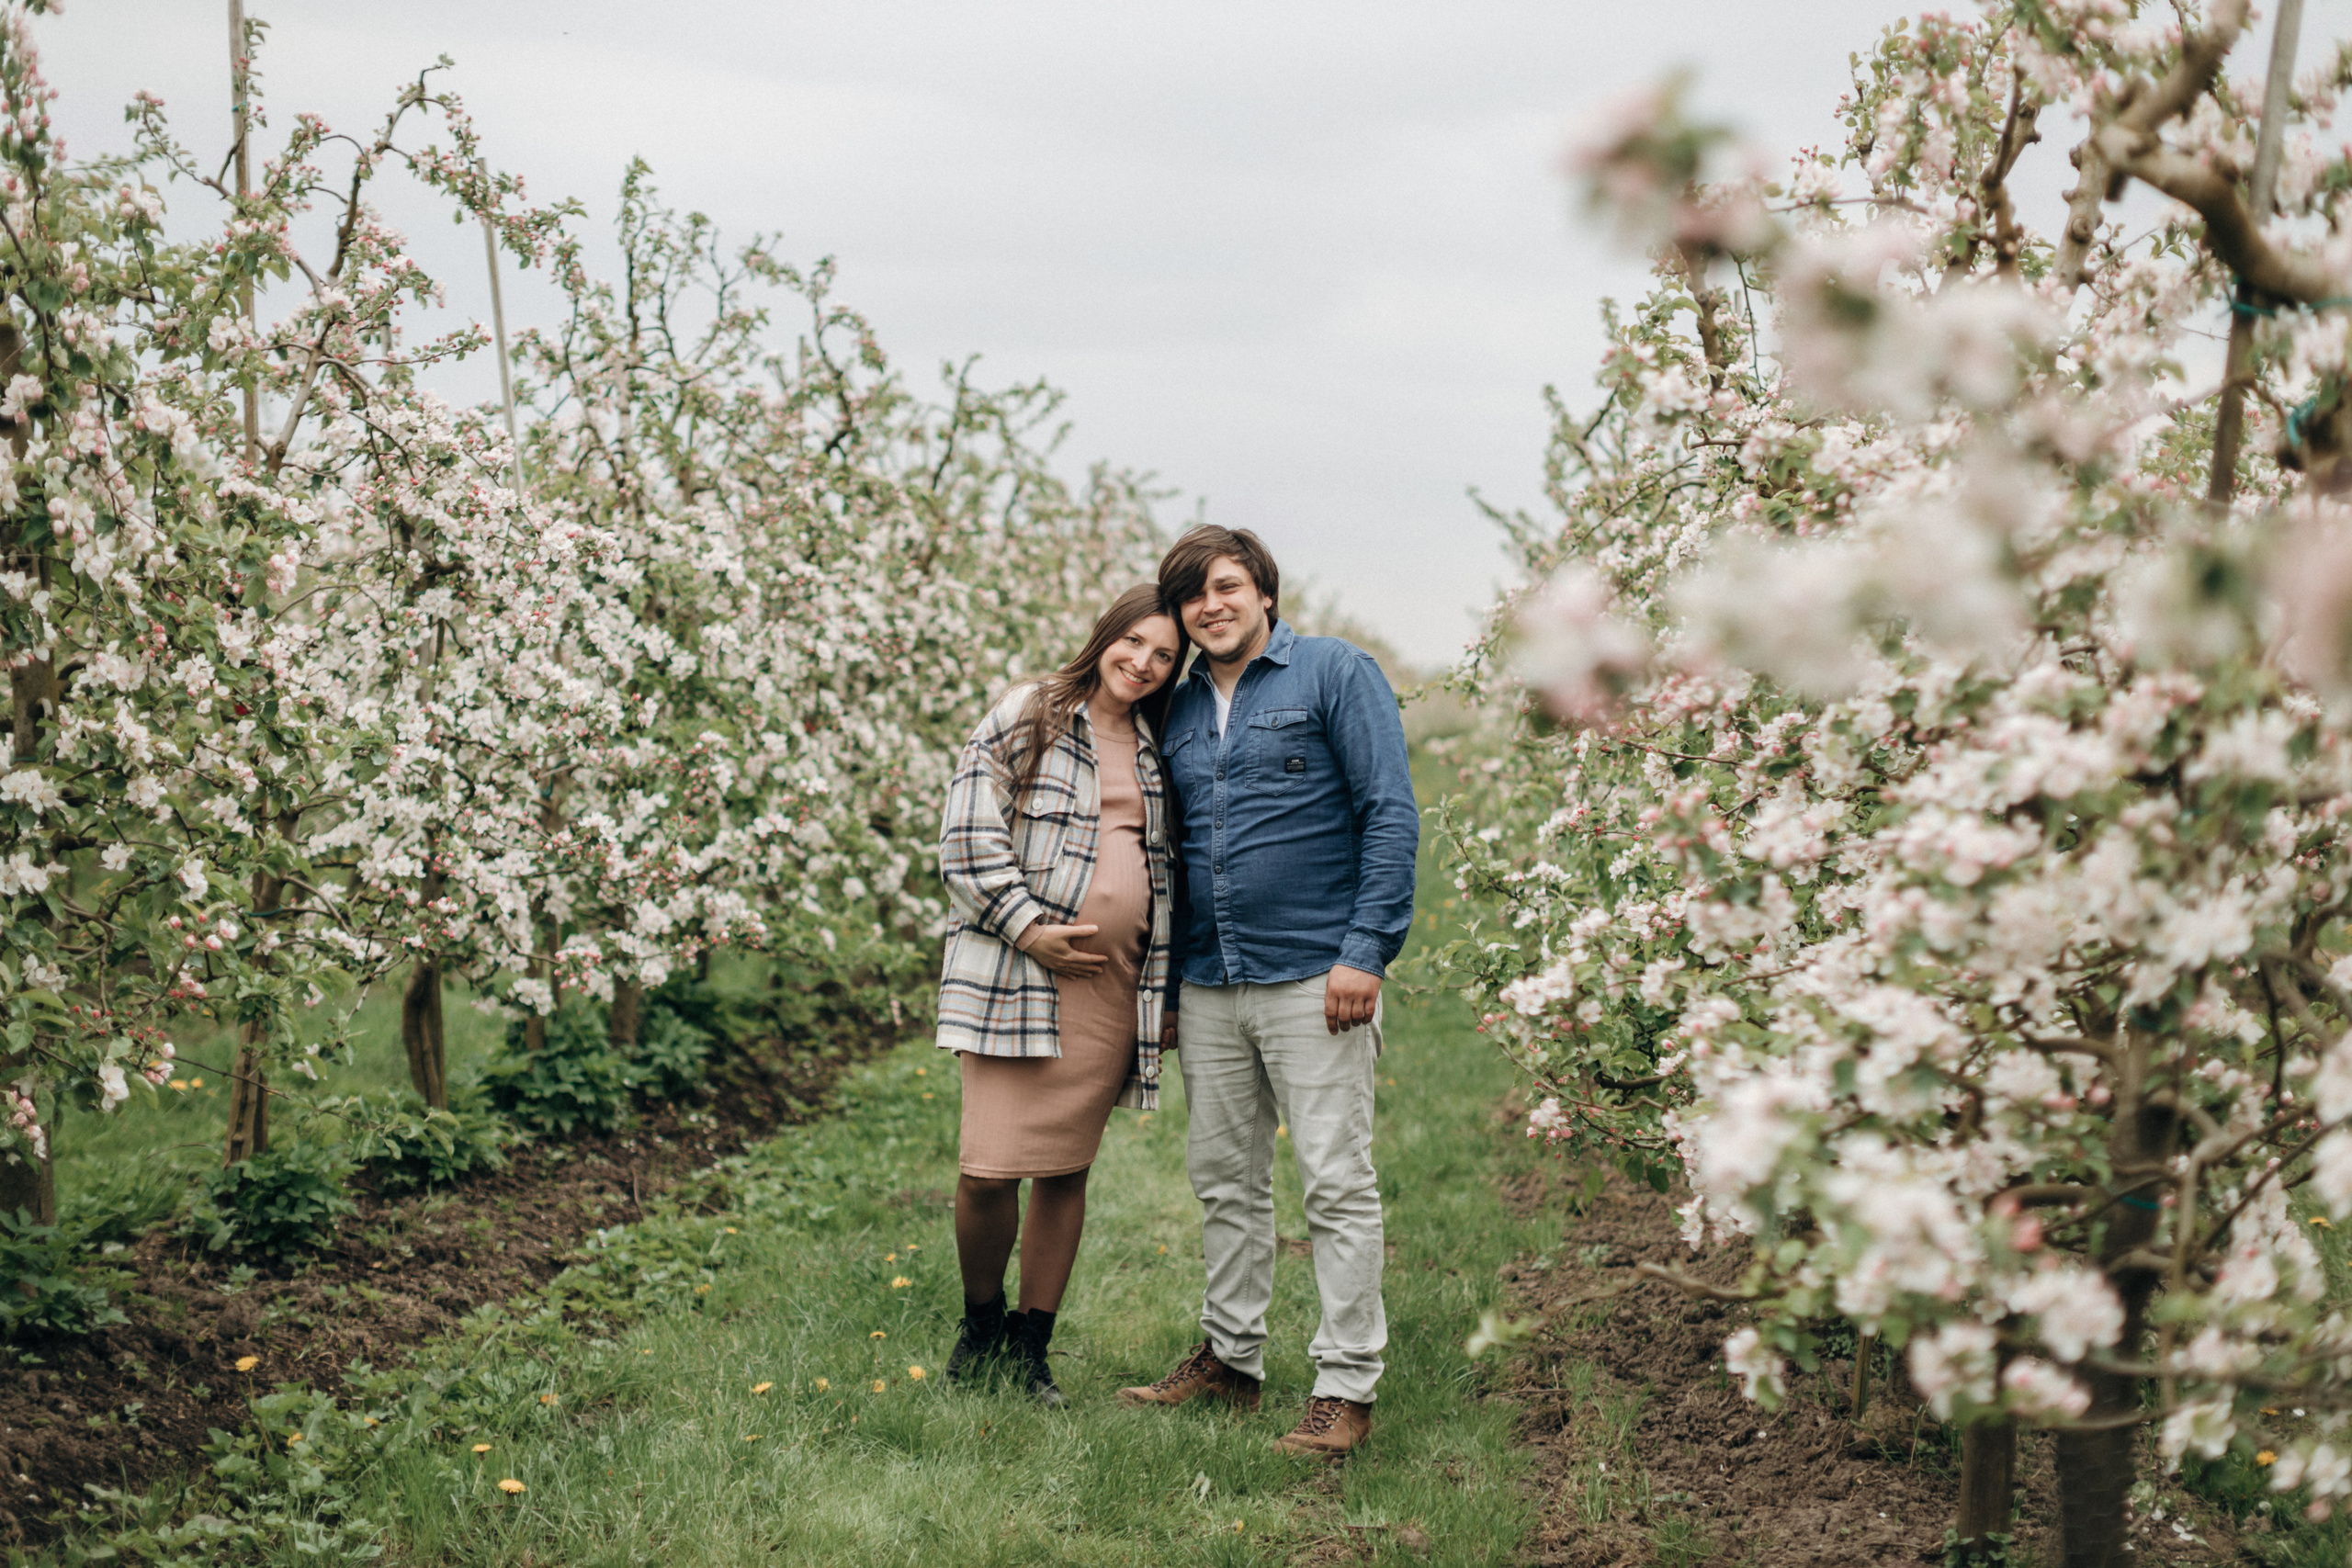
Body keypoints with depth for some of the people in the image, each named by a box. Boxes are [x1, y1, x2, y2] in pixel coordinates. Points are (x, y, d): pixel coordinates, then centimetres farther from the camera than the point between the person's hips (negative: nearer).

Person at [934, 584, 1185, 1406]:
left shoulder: (1155, 752, 16)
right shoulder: (1026, 715, 1)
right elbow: (969, 832, -5)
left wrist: (1166, 989, 17)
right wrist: (1028, 927, -12)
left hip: (1112, 987, 5)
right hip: (1016, 972, -4)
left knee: (1066, 1168, 6)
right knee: (988, 1169, -7)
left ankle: (1031, 1346, 18)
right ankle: (980, 1318, 18)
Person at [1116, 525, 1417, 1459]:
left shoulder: (1336, 674, -2)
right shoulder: (1177, 710, 14)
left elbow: (1390, 815, -7)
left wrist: (1366, 950, -15)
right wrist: (1163, 984, 17)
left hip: (1313, 979, -6)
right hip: (1208, 987, 6)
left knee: (1337, 1185, -4)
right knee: (1225, 1181, 13)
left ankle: (1347, 1389, 0)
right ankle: (1229, 1359, 24)